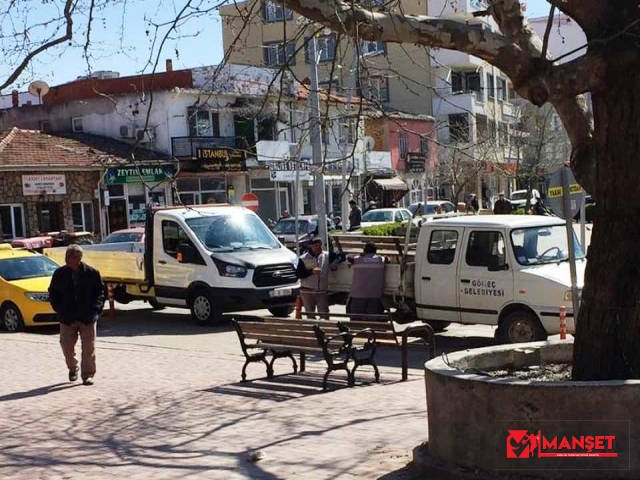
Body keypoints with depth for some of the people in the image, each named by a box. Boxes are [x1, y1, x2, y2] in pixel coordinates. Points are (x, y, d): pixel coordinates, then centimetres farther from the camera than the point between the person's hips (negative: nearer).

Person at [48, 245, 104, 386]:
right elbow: (53, 293, 10)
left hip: (87, 317, -2)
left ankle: (88, 374, 8)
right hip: (67, 318, 2)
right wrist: (59, 309, 0)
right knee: (67, 347, 8)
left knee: (89, 348, -2)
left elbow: (100, 292, 4)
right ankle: (72, 368, 34)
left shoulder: (91, 273, -5)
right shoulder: (60, 274, 0)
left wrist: (96, 308, -7)